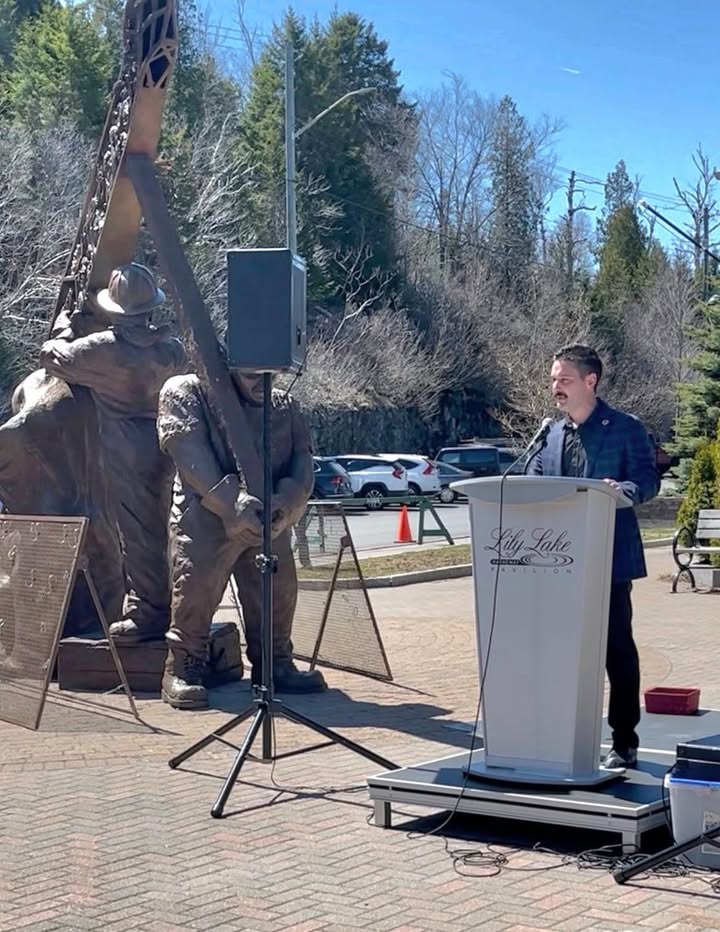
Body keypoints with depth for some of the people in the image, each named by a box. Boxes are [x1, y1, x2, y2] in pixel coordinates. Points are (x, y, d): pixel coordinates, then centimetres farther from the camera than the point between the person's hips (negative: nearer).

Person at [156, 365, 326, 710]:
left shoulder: (284, 406, 14)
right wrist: (233, 501, -26)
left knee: (279, 589, 6)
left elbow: (302, 460, 5)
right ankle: (182, 669, 1)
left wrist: (286, 501, -17)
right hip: (205, 517, -5)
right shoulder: (185, 394, -1)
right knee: (196, 587, -14)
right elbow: (191, 456, -13)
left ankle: (276, 664, 25)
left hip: (268, 520, 5)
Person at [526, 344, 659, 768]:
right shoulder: (552, 434, 15)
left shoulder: (626, 428, -3)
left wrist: (623, 489, -31)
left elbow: (648, 478, -10)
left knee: (617, 649, 0)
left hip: (608, 558, -5)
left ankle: (625, 743, 8)